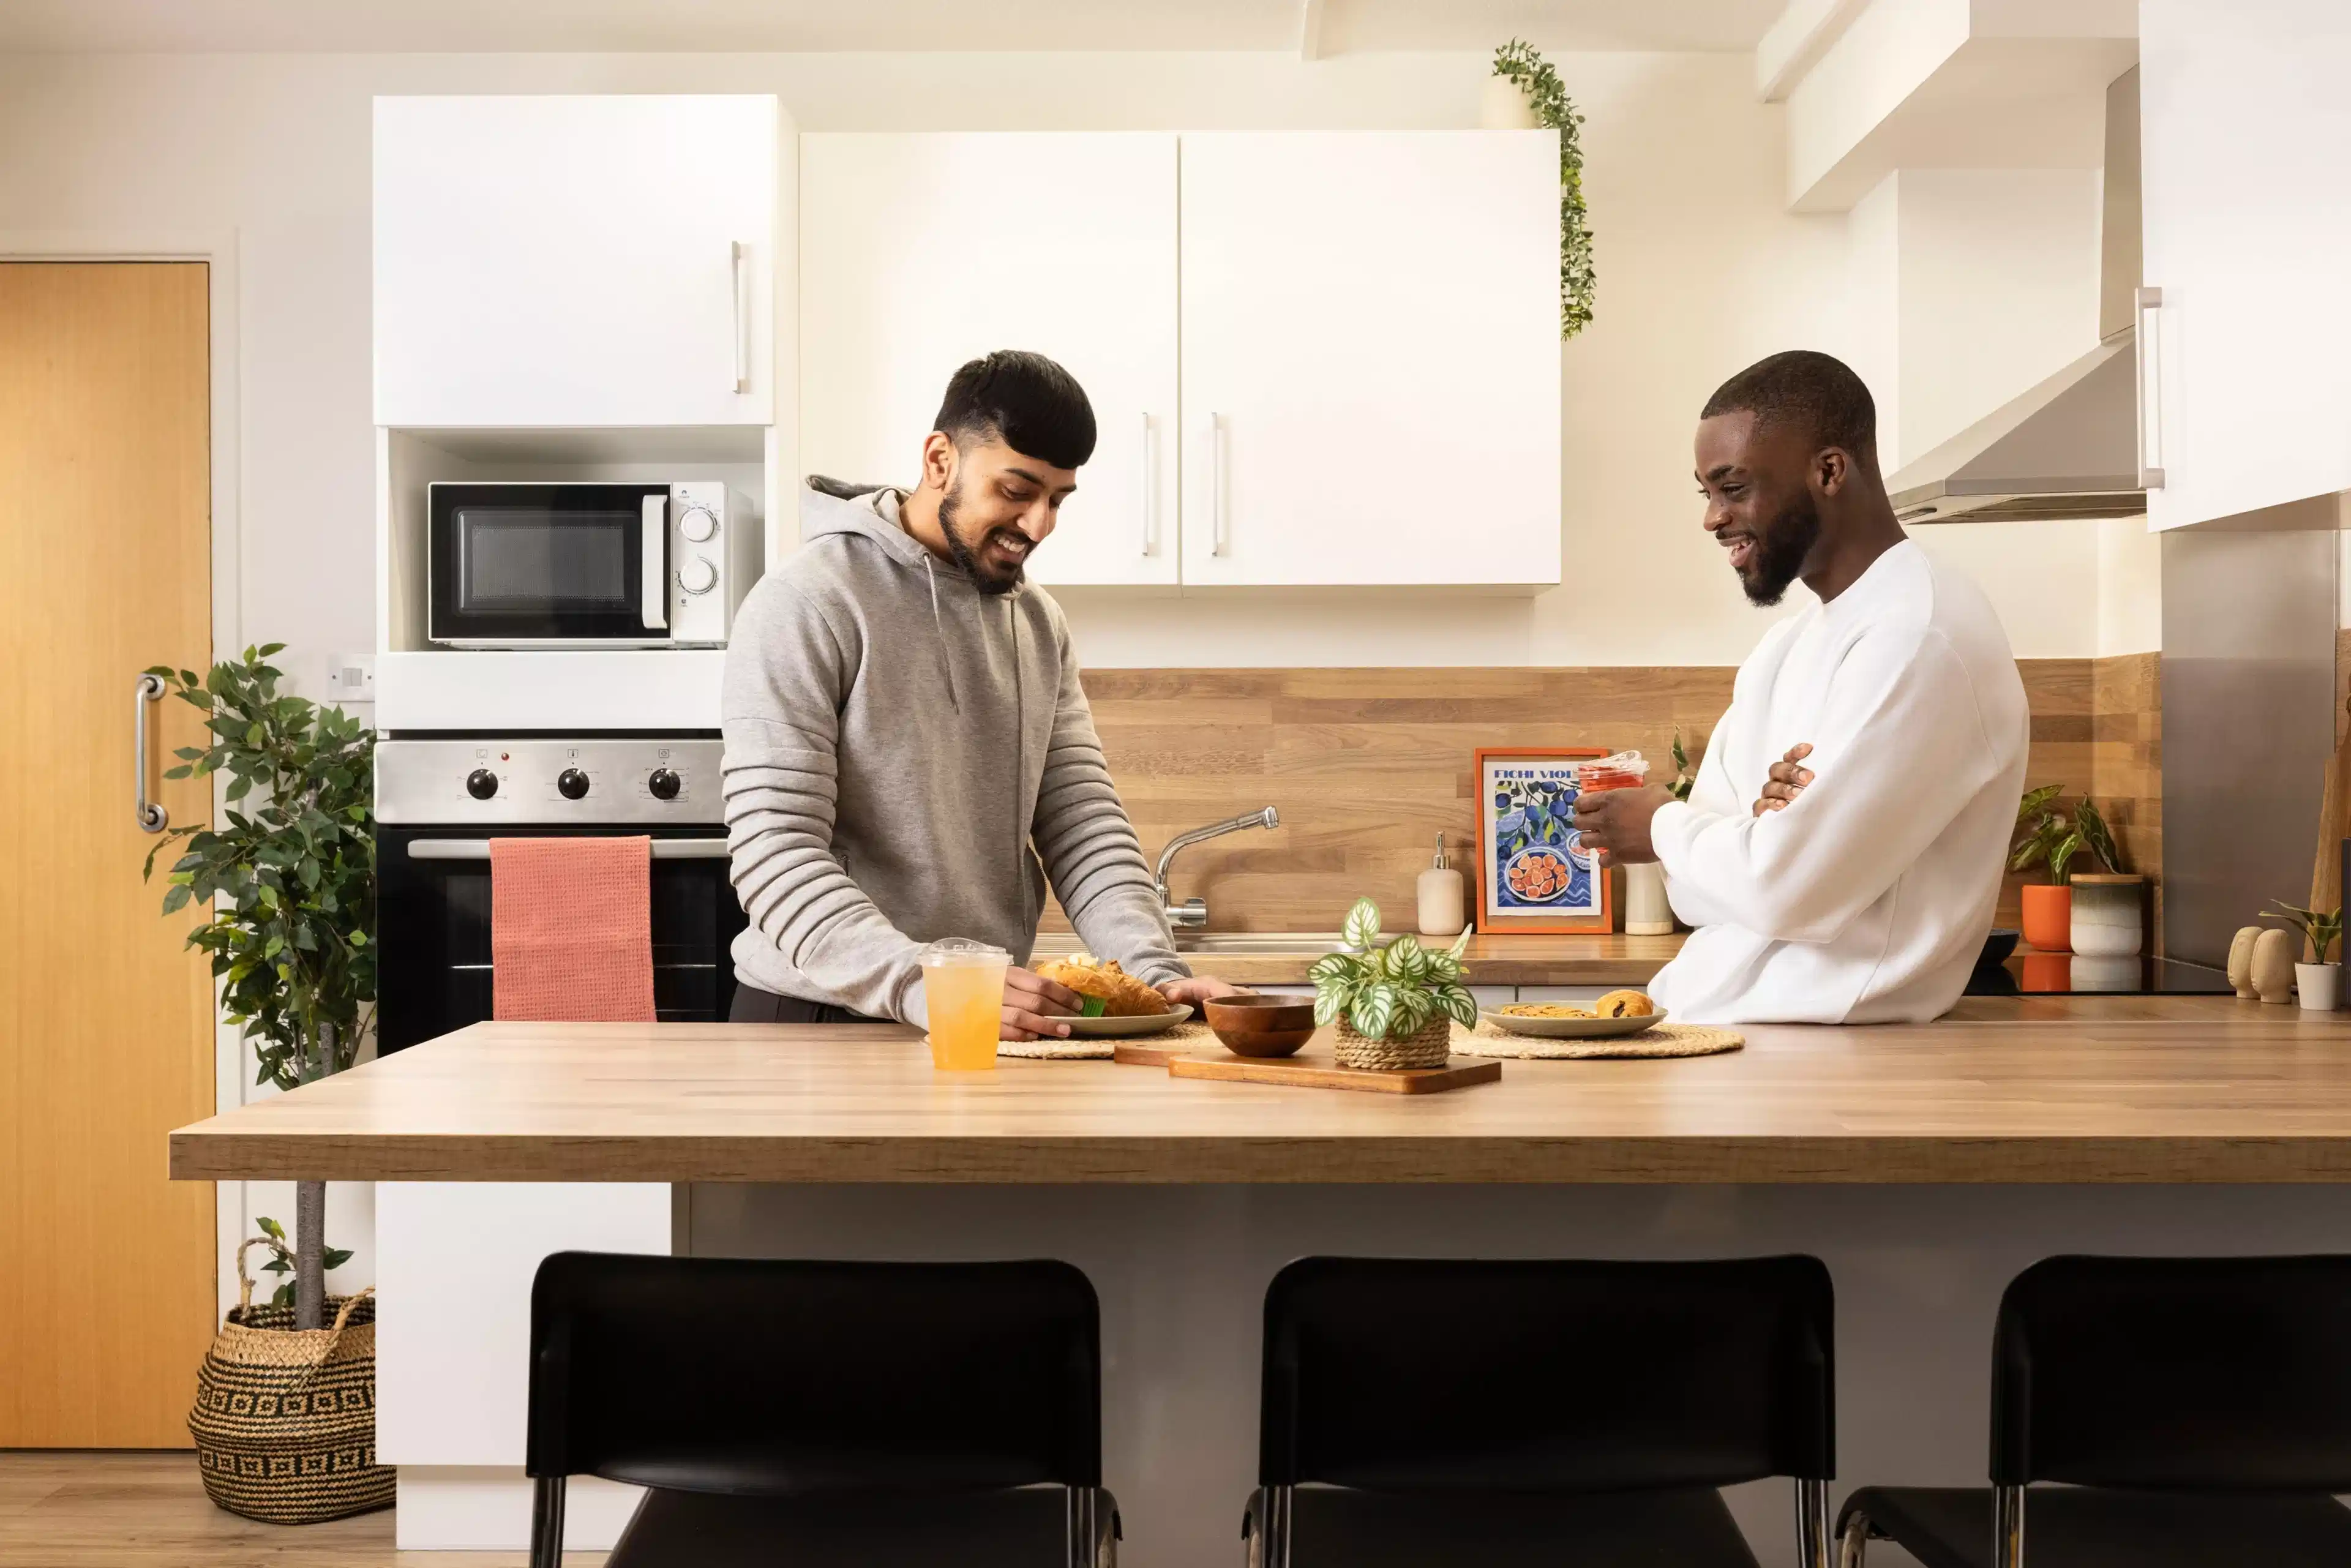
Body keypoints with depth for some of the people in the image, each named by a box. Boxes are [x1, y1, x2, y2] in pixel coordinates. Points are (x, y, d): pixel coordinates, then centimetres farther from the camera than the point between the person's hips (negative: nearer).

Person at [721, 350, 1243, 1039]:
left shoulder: (1040, 624, 12)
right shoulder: (806, 603, -9)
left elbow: (1082, 821, 7)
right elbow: (774, 854, -16)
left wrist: (1156, 973, -9)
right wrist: (926, 988, -27)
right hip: (820, 1018, -4)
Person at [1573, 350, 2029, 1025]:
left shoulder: (1924, 638, -13)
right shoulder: (1785, 646, 16)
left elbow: (1788, 887, -18)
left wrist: (1664, 827, 0)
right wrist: (1768, 826, -9)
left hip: (1818, 1051, -7)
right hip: (1703, 1017, 7)